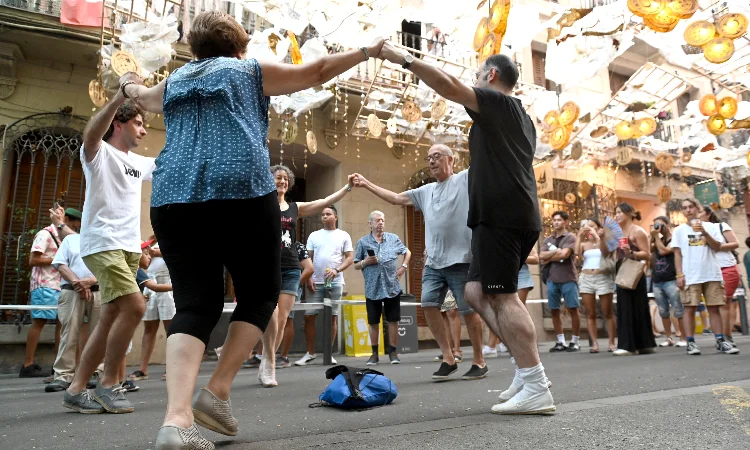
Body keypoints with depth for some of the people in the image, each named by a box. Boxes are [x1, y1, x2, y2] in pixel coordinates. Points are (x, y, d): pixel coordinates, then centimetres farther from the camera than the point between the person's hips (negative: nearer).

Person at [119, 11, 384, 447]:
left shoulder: (174, 82, 27)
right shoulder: (250, 71, 17)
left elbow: (147, 98, 48)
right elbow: (318, 71, 19)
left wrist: (130, 85, 72)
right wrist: (368, 51, 31)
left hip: (173, 197, 4)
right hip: (242, 192, -4)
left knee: (195, 304, 3)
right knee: (260, 294, 10)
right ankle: (217, 392, 1)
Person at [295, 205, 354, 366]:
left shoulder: (344, 236, 6)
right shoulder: (314, 235, 10)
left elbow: (350, 258, 1)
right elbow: (307, 258, 8)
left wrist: (337, 270, -15)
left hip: (335, 283, -1)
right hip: (316, 282, 1)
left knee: (333, 317, 4)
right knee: (309, 316, -2)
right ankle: (310, 352, 11)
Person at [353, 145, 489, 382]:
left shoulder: (466, 179, 3)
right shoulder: (425, 191, 19)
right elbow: (396, 198, 22)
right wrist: (367, 184, 21)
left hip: (462, 259, -6)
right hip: (433, 262, 6)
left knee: (468, 310, 0)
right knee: (428, 305, -1)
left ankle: (479, 362, 16)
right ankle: (449, 358, 11)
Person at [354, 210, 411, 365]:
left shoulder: (393, 239, 7)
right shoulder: (363, 242, 2)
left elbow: (407, 252, 20)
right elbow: (356, 265, 6)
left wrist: (403, 267, 6)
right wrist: (366, 262, -13)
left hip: (392, 287, 1)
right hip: (372, 289, -1)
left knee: (393, 321, 5)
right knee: (373, 322, 6)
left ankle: (393, 352, 18)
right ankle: (374, 353, 19)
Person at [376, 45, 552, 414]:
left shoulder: (497, 102, 0)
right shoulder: (522, 118, 27)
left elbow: (449, 86, -14)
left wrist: (403, 58, -9)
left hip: (500, 215, -9)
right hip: (521, 216, 9)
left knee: (503, 297, -11)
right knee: (476, 291, 10)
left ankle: (536, 389, -10)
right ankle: (527, 368, 8)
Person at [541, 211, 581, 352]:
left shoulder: (570, 237, 1)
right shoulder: (548, 240, 15)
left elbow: (564, 255, -13)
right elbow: (542, 256, 2)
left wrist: (549, 258, -1)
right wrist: (555, 251, -9)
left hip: (568, 278, -5)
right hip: (552, 279, 5)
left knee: (572, 309, -2)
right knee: (554, 310, 5)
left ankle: (575, 341, 7)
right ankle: (561, 342, 13)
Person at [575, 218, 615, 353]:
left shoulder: (604, 241, 8)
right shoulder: (584, 244, 11)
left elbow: (606, 253, -12)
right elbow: (577, 253, -9)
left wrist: (599, 237, -16)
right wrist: (579, 234, -2)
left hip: (603, 278, -2)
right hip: (586, 279, 2)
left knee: (607, 313, 1)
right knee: (590, 314, 1)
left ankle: (612, 343, 7)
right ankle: (594, 343, 4)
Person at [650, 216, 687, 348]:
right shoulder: (657, 240, 17)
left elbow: (663, 251, -15)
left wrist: (657, 236, -5)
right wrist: (652, 236, 2)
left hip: (671, 281, -6)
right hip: (657, 282, 6)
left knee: (678, 311, -4)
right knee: (663, 312, 8)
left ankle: (683, 338, 3)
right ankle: (668, 338, 14)